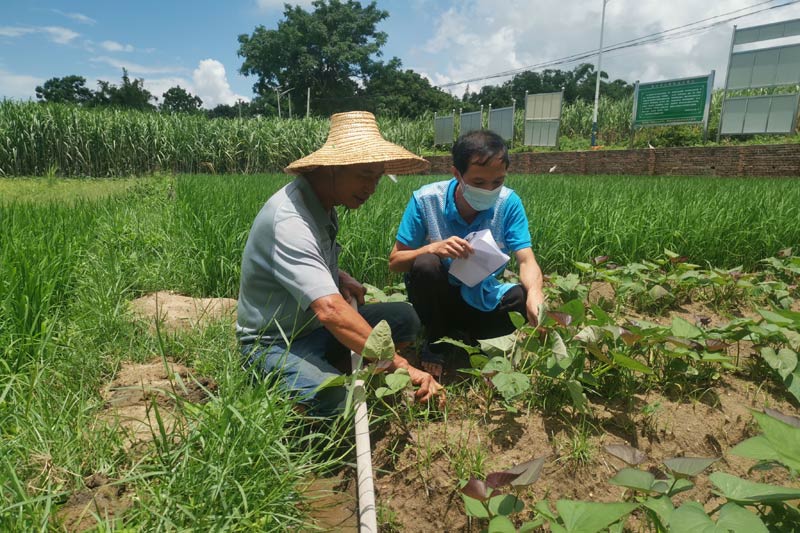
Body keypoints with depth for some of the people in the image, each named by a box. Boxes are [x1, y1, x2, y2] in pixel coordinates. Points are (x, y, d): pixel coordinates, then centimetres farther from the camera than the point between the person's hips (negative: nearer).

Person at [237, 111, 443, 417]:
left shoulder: (323, 204, 2)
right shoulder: (289, 220, -29)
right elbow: (330, 310, -39)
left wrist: (340, 277, 0)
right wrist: (402, 367, -38)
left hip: (315, 328, 8)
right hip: (274, 345, -8)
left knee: (404, 319, -1)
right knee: (339, 402, -34)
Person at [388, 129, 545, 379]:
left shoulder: (509, 203, -13)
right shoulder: (425, 200, -18)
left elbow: (527, 261, -20)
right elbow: (395, 262, -13)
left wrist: (535, 292, -43)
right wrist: (433, 248, -33)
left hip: (482, 300, 2)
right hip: (438, 298, -2)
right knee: (426, 264, -33)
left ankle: (462, 340, -2)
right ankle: (435, 342, -6)